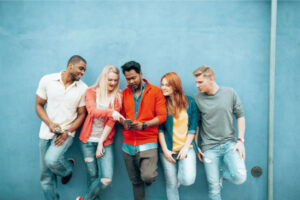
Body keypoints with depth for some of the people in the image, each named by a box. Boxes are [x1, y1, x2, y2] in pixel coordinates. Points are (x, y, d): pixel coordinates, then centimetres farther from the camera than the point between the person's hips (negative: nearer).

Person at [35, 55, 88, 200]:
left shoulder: (83, 89, -4)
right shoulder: (47, 80, -4)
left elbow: (81, 114, 1)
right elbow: (39, 105, 2)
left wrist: (67, 132, -12)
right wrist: (50, 124, -13)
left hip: (66, 132, -2)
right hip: (46, 132, 2)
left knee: (51, 160, -26)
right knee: (46, 176, 6)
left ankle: (68, 168, 7)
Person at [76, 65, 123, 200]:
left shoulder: (117, 96, 1)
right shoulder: (91, 92, 1)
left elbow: (111, 122, -4)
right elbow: (92, 111, -18)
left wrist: (101, 143, -9)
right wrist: (110, 112, -36)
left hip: (105, 141, 0)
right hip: (88, 140, 0)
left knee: (106, 179, -8)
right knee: (93, 175, 7)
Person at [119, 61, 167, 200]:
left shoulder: (155, 91, -1)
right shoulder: (124, 93, 10)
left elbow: (162, 116, -6)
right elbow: (121, 114, 15)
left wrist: (144, 125, -18)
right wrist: (124, 122, -8)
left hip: (148, 143, -4)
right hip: (128, 144, 4)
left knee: (147, 177, -17)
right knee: (135, 181, 9)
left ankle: (150, 174, 18)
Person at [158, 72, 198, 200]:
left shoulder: (190, 102, 2)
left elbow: (193, 127, 3)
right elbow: (160, 129, 0)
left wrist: (185, 148, -5)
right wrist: (165, 150, -6)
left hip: (186, 147, 0)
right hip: (168, 150, 0)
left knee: (188, 180, -16)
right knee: (171, 183, 3)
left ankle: (180, 175, 18)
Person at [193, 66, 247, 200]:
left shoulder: (230, 93, -1)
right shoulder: (197, 98, -2)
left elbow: (240, 116, 7)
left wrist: (240, 140, 0)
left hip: (229, 143, 1)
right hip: (209, 147, -1)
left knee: (240, 177, -15)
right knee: (214, 187, -2)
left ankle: (221, 171, 15)